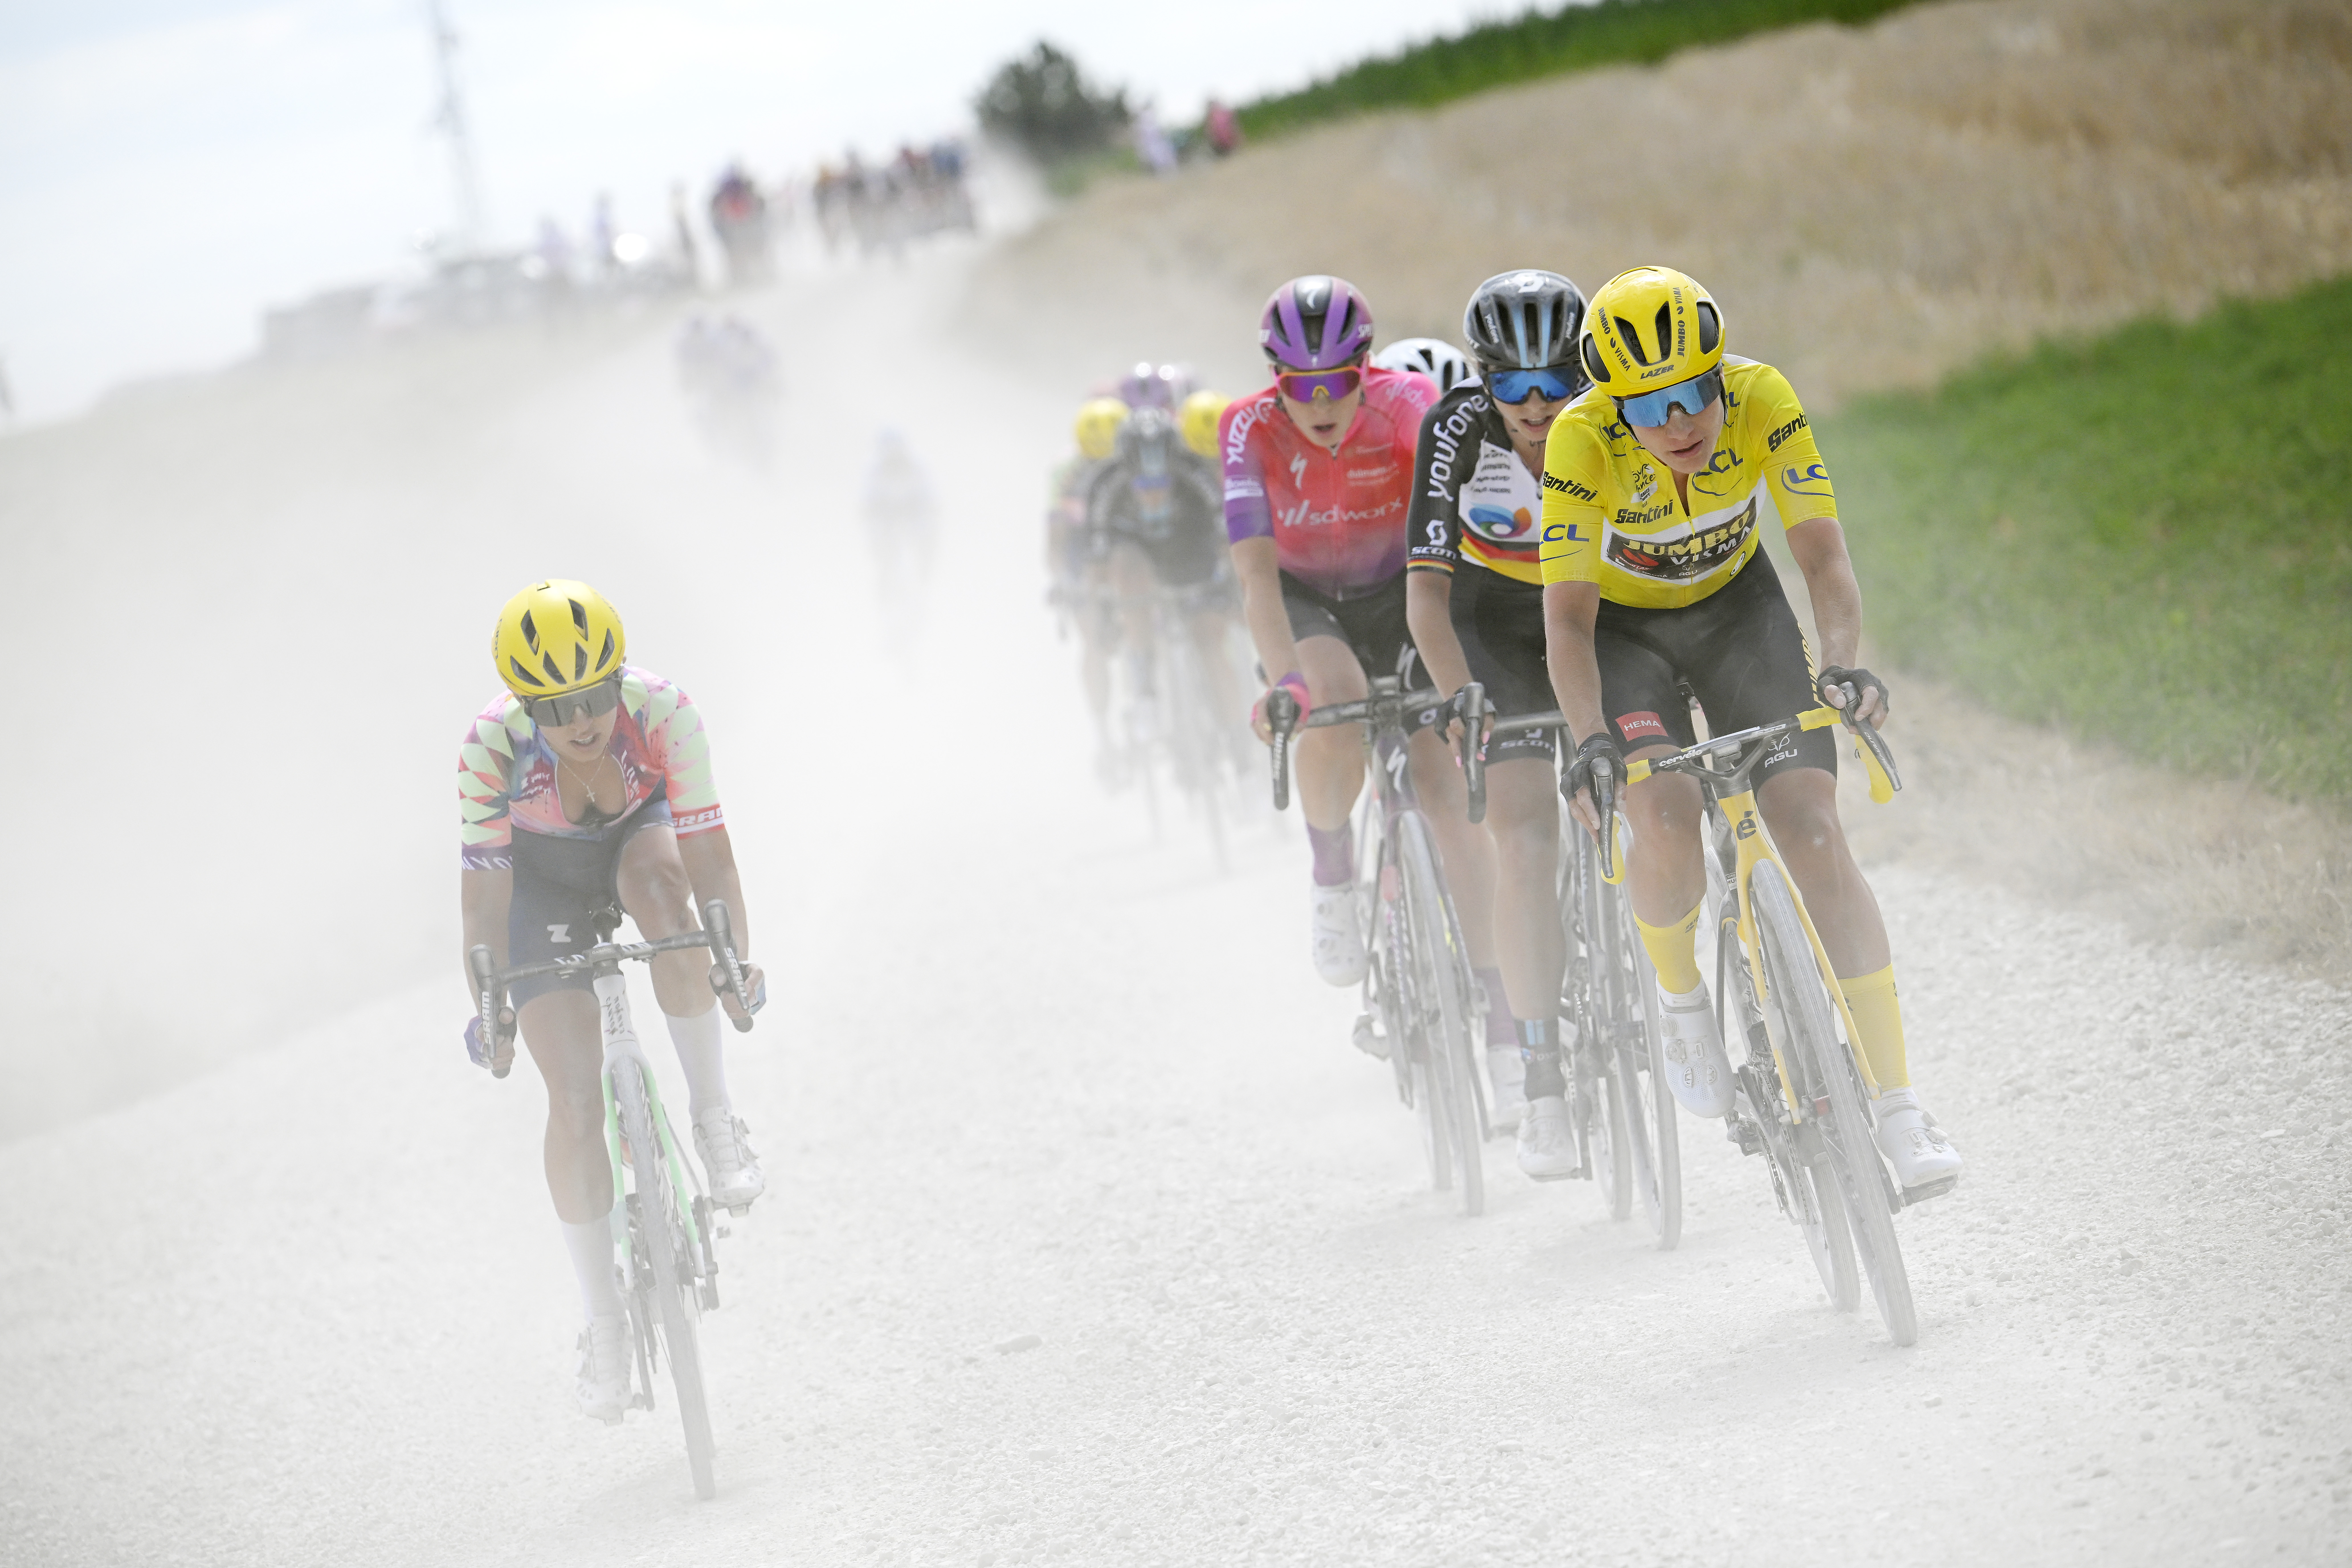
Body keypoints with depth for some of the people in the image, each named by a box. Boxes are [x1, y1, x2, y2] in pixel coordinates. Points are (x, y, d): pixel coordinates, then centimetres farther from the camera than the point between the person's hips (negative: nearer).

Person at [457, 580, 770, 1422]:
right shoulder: (493, 746, -34)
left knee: (661, 885, -38)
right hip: (542, 873, -1)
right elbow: (484, 887, -26)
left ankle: (714, 1118, -21)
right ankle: (604, 1325, 1)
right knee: (574, 1097, -11)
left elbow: (706, 849, -29)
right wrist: (489, 1006, -29)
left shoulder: (664, 713, -33)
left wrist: (738, 957, -37)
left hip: (637, 837, 1)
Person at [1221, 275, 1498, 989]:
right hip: (1303, 603, -1)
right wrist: (1287, 682, -49)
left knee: (1449, 785, -16)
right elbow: (1256, 570, -33)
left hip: (1398, 593, 1)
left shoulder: (1406, 403, -26)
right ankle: (1332, 877, -7)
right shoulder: (1251, 428, -26)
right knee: (1334, 706, -34)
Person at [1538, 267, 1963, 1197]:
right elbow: (1567, 618, -32)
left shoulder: (1762, 403, -27)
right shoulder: (1582, 441, -31)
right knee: (1667, 821, -28)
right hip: (1621, 625, -1)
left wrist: (1840, 667, -47)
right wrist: (1591, 739, -48)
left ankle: (1896, 1105, -15)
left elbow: (1825, 557, -29)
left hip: (1736, 605, 1)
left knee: (1813, 830, -15)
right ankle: (1680, 997, 5)